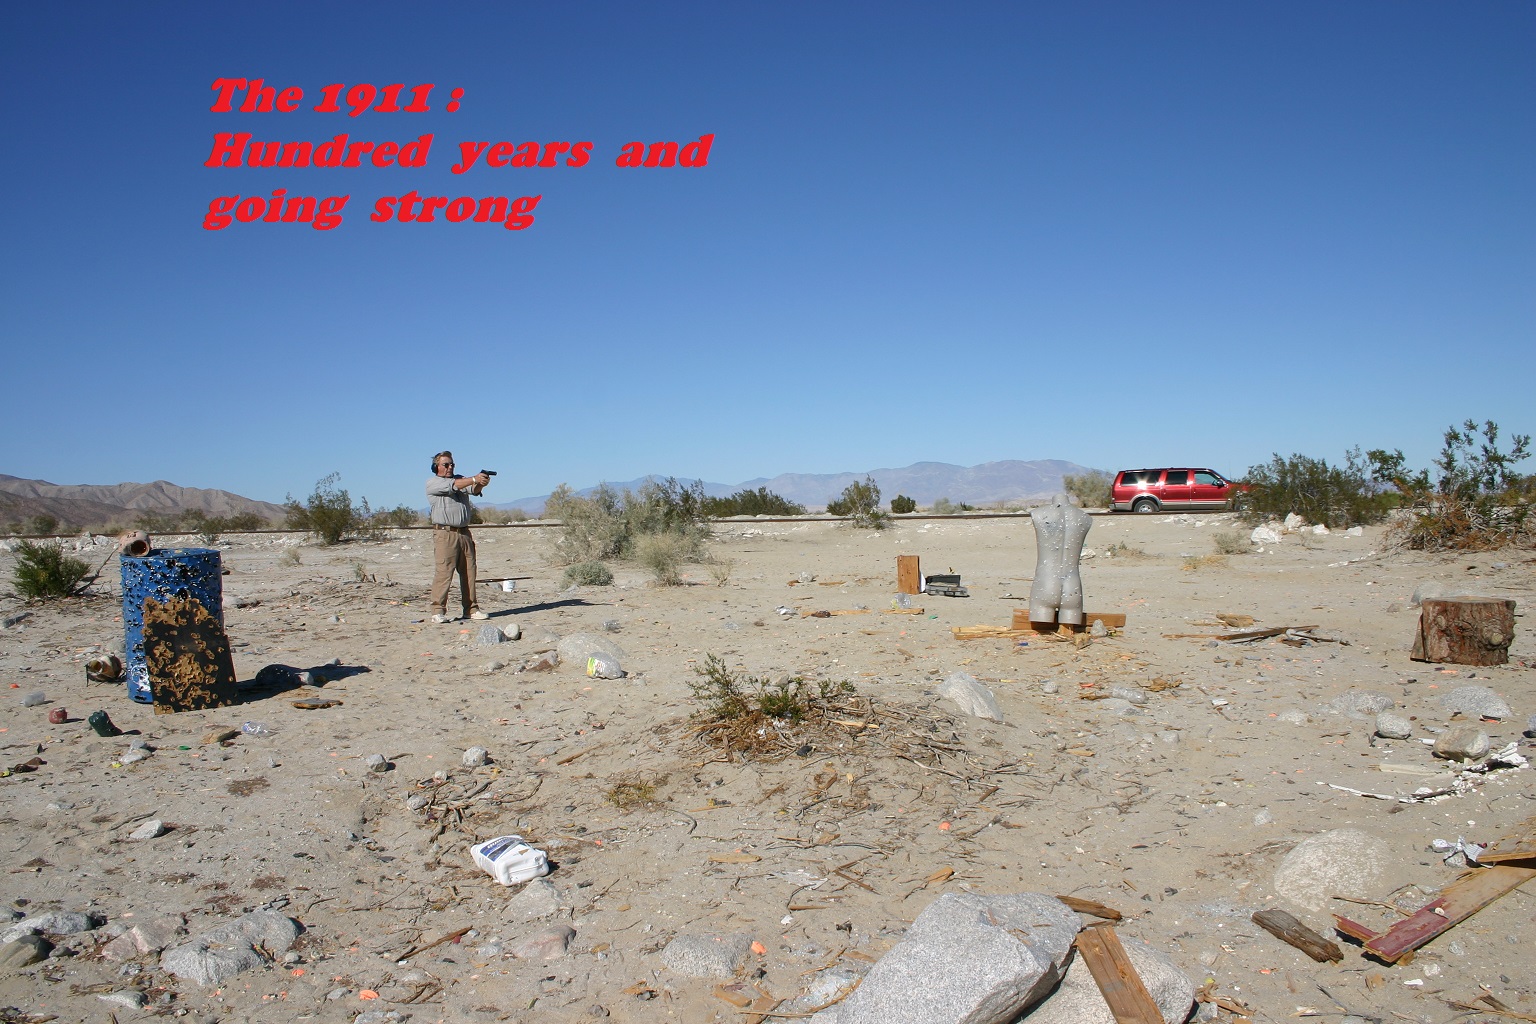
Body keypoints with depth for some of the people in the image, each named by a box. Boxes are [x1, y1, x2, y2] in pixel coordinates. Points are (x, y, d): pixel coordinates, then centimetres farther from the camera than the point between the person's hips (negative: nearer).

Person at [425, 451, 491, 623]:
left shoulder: (460, 479, 20)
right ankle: (438, 611, -7)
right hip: (444, 533, -6)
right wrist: (474, 479, -23)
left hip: (464, 532, 6)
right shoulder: (432, 482, 4)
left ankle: (471, 609, 9)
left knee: (469, 572, 5)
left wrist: (481, 483, -23)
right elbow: (451, 486, -14)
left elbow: (474, 489, 0)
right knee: (443, 572, -9)